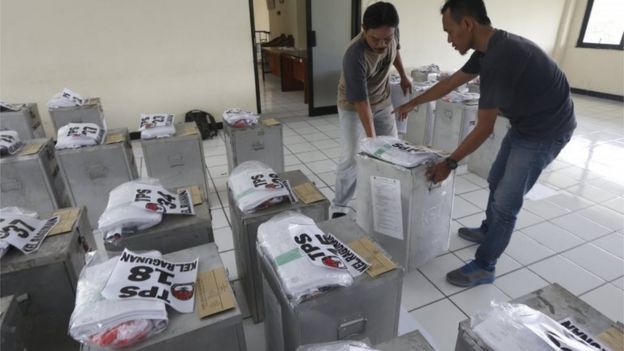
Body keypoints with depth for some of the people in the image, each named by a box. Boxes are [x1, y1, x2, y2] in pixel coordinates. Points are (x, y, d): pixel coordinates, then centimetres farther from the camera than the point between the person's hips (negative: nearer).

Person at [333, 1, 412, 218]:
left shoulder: (392, 34, -17)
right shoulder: (355, 56, -35)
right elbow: (361, 101, -35)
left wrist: (403, 76, 17)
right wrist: (371, 139, -37)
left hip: (383, 102, 6)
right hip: (353, 107, -6)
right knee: (351, 158, -11)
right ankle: (339, 208, 6)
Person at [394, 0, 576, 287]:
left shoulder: (500, 58, -31)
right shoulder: (490, 48, -1)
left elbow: (483, 129, -27)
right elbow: (451, 82, 13)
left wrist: (449, 163, -18)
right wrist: (413, 103, 21)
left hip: (544, 132, -10)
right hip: (524, 124, 10)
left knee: (506, 203, -3)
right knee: (496, 182, 22)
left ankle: (483, 267, 12)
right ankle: (487, 231, 45)